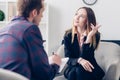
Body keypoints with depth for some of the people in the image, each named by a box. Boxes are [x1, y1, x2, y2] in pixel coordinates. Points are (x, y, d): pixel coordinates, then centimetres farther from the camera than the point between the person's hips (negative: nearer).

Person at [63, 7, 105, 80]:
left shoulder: (95, 35, -11)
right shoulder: (68, 35, -5)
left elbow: (84, 57, -21)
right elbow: (68, 59, -9)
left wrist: (89, 37, -29)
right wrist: (79, 60, -31)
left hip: (90, 69, -1)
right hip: (72, 69, 1)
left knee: (80, 70, -33)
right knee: (73, 71, -33)